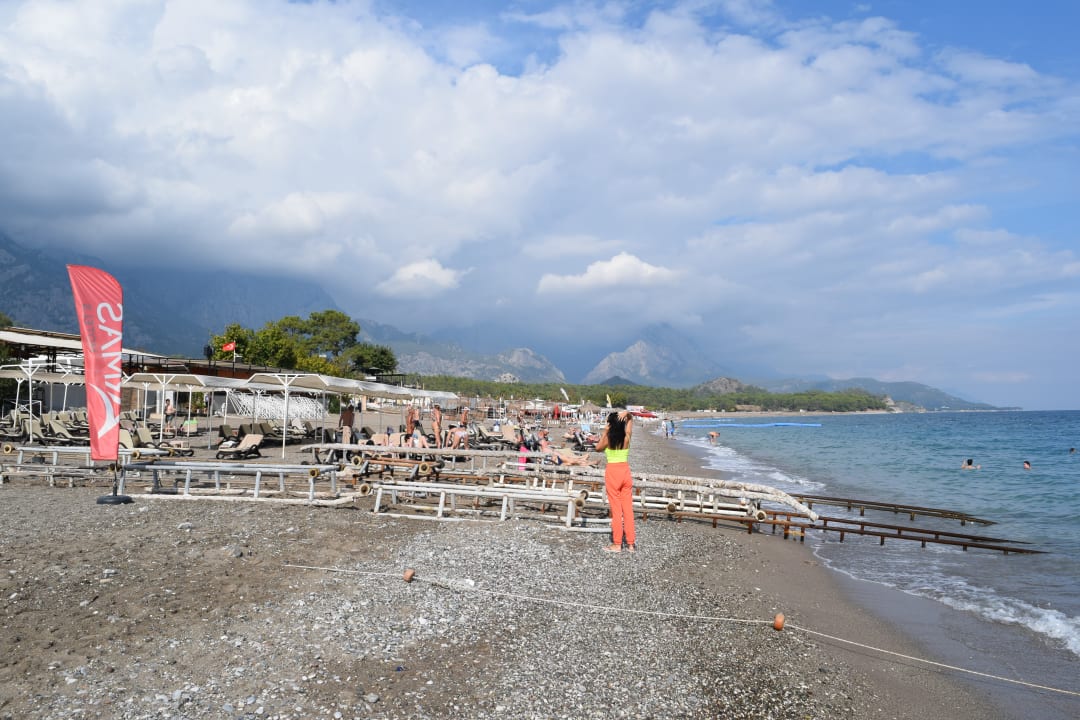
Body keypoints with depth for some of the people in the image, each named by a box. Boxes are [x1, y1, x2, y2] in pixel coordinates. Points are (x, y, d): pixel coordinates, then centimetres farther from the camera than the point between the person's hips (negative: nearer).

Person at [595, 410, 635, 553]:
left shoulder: (608, 438, -11)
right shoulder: (626, 437, -2)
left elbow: (598, 447, 9)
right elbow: (631, 418, 13)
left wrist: (605, 431, 2)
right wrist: (626, 414, -9)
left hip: (612, 472, -4)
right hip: (625, 471, 4)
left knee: (616, 509, 2)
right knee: (628, 508, 8)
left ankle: (617, 544, 7)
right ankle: (630, 543, 13)